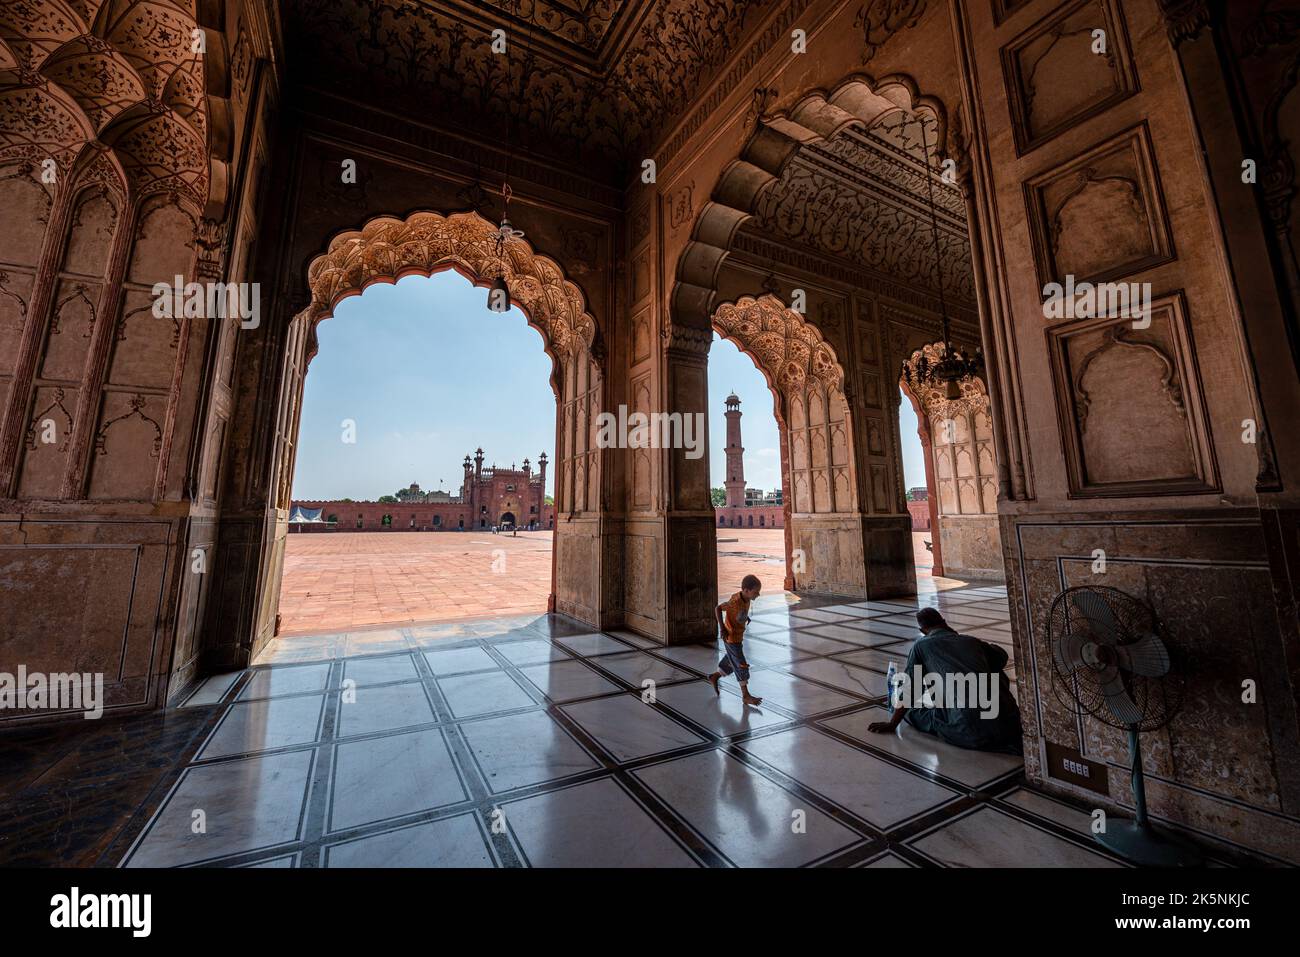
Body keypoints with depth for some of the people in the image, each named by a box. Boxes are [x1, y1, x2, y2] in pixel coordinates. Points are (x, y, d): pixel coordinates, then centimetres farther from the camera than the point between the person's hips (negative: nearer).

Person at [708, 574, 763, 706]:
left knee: (732, 663, 20)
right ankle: (746, 695, 13)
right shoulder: (735, 602, -29)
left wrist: (746, 616, 7)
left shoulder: (745, 598, -6)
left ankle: (714, 677, 38)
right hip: (731, 638, -8)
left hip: (738, 636, 8)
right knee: (741, 665, 0)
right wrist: (722, 628, -21)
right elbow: (718, 608, -21)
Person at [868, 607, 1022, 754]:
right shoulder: (972, 641, 21)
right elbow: (1002, 656, 43)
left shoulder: (921, 645, 11)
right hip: (1009, 723, 4)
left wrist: (892, 724, 20)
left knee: (912, 712, 14)